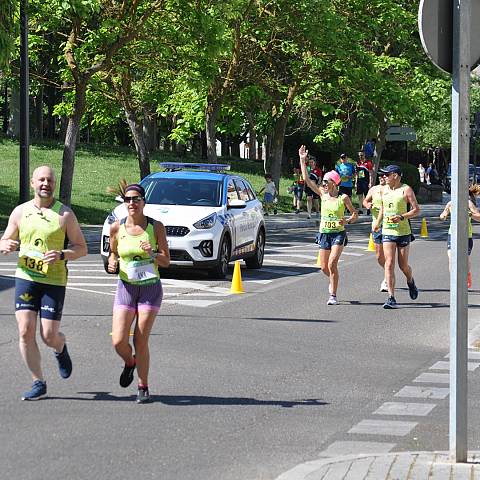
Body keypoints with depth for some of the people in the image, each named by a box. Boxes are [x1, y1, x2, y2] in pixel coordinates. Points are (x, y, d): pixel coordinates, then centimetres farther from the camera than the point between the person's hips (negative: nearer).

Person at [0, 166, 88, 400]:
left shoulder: (65, 214, -1)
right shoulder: (20, 212, 7)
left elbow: (82, 248, 1)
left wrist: (62, 255, -18)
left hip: (54, 281, -2)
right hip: (25, 277, 2)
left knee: (49, 336, -5)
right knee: (25, 331, -8)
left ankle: (61, 349, 33)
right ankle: (38, 383, 5)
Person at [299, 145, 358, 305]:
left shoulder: (343, 198, -5)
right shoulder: (323, 194, 4)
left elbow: (355, 214, 3)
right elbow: (306, 179, 3)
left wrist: (347, 221, -18)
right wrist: (302, 160, 0)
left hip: (338, 233, -4)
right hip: (324, 233, 4)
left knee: (332, 264, -17)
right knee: (324, 267, 6)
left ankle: (333, 295, -11)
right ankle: (333, 280, 39)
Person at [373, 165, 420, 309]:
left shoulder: (406, 190, -7)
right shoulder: (384, 190, 9)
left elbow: (416, 210, -8)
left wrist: (401, 217, -20)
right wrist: (378, 223, 21)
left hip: (403, 232, -3)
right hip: (387, 232, 3)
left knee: (403, 265, 6)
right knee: (389, 263, -9)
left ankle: (410, 282, 41)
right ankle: (391, 298, -11)